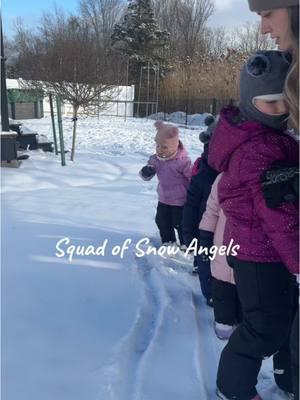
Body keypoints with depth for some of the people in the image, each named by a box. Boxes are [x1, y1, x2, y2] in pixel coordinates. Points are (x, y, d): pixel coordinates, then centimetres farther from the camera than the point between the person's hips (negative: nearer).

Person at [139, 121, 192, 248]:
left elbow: (193, 178, -17)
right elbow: (146, 176, 3)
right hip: (163, 199, 6)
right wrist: (146, 172, -22)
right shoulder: (155, 159, -5)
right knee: (162, 222, 17)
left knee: (179, 223, 5)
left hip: (180, 201, -6)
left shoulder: (183, 161, -24)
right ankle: (168, 242, 38)